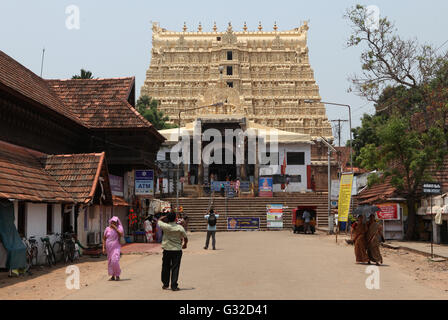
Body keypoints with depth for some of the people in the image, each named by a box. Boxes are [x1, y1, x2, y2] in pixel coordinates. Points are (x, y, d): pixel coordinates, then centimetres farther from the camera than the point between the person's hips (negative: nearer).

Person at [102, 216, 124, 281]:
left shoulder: (119, 227, 2)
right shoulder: (107, 229, 7)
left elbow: (121, 234, -17)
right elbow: (104, 239, 10)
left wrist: (115, 228, -16)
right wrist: (104, 248, 3)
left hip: (116, 247, -4)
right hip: (109, 248, 4)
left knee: (115, 261, -16)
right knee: (110, 262, 5)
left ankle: (117, 275, -3)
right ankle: (113, 276, 15)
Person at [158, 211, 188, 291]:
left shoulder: (166, 227, -10)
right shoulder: (180, 228, -9)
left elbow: (159, 220, 11)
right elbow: (185, 238, 1)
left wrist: (166, 216, 13)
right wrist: (185, 245, 19)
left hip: (167, 250, 1)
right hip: (177, 250, -1)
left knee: (165, 268, 15)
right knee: (175, 268, 1)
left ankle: (165, 284, 24)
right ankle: (174, 286, -3)